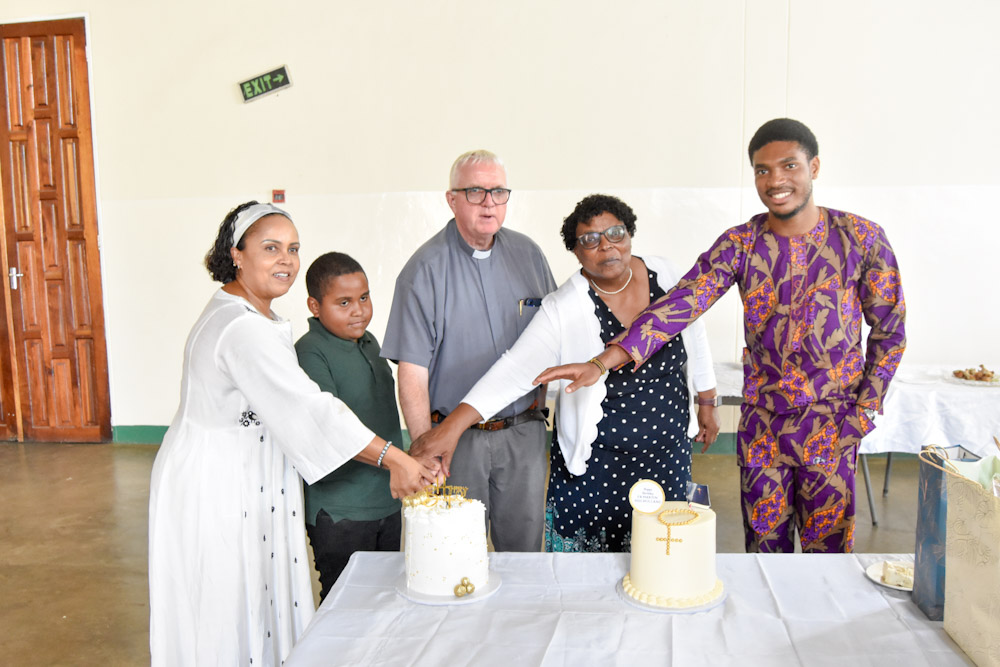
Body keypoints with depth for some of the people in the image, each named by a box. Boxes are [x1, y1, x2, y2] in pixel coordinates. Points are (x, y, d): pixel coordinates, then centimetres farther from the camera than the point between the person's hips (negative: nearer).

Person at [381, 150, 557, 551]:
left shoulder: (528, 254, 4)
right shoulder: (425, 269, -9)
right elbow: (412, 372, -12)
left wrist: (544, 395, 5)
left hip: (524, 431, 4)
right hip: (456, 435, -3)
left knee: (525, 546, 13)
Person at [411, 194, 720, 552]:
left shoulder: (664, 274, -4)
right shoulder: (565, 309, -19)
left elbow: (695, 336, 10)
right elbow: (516, 369, -26)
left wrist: (707, 402, 15)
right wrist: (451, 427, -36)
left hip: (668, 453, 4)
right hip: (596, 462, -4)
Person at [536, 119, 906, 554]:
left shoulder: (861, 238, -6)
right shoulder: (738, 245, -5)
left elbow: (889, 331, 2)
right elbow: (679, 304, -17)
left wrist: (865, 409, -4)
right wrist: (603, 362, -29)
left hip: (832, 422, -1)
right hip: (761, 420, 1)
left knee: (827, 545, 11)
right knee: (764, 542, 14)